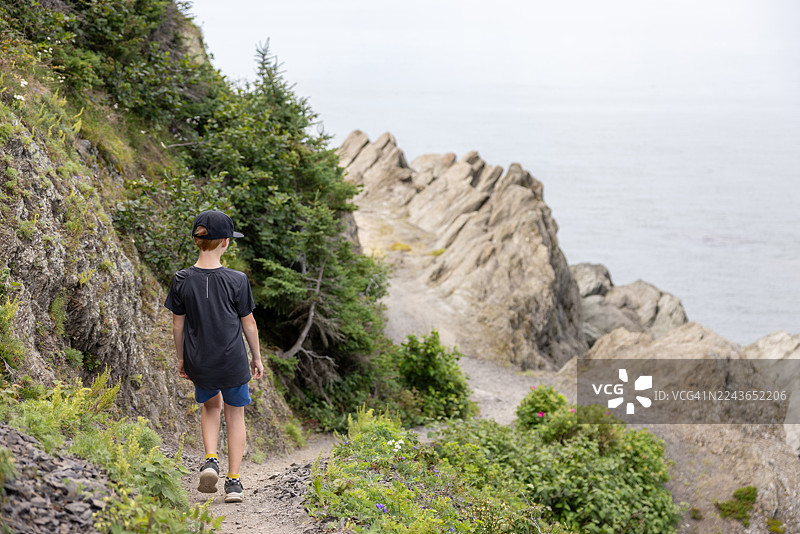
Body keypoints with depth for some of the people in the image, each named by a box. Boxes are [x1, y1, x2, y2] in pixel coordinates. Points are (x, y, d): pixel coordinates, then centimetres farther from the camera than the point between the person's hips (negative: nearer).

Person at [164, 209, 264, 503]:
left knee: (211, 405, 28)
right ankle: (233, 482, 15)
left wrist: (181, 359, 14)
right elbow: (248, 324, -4)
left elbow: (178, 325, 0)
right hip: (232, 363, -2)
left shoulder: (182, 280, -8)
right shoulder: (237, 280, -13)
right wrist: (257, 357, 10)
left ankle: (210, 460, 7)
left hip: (199, 363, 2)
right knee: (235, 413, 16)